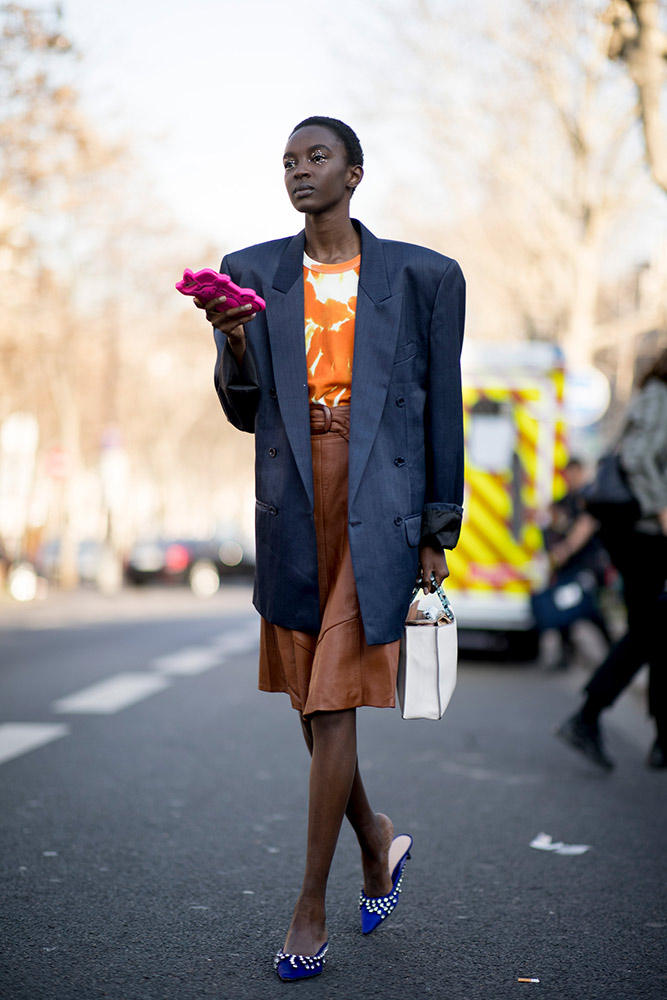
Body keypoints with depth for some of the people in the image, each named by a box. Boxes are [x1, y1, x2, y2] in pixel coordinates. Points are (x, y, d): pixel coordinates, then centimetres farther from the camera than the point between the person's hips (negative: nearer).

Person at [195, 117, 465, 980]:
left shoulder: (419, 276, 1)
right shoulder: (253, 275, 8)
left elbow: (441, 407, 4)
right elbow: (245, 414, 10)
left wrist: (438, 529, 1)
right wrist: (235, 348, -11)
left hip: (377, 510, -4)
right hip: (293, 511, 4)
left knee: (333, 703, -6)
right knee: (311, 702, 11)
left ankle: (310, 907, 6)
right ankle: (377, 843, 36)